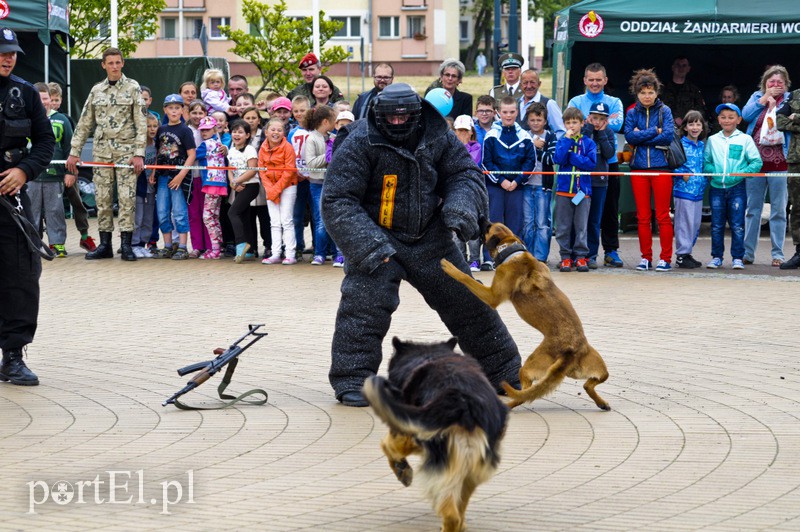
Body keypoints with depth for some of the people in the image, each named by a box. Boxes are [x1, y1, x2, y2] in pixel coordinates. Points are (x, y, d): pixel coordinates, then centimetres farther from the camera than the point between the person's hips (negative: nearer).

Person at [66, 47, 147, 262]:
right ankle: (105, 244, 9)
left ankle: (126, 244, -4)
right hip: (101, 151, 3)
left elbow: (141, 123, -3)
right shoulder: (96, 91, 12)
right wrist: (74, 152, 9)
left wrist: (139, 153, -11)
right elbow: (84, 123, 14)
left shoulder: (132, 88, 2)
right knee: (102, 198, 3)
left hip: (126, 150, -3)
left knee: (127, 197, -7)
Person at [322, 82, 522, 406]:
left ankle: (505, 373, 25)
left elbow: (464, 173, 7)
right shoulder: (359, 143, -19)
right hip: (375, 236, -4)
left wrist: (461, 209, -15)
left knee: (468, 300, 10)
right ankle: (351, 381, -10)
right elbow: (337, 200, -20)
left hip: (429, 238, 4)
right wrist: (368, 245, -29)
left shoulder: (436, 138, -6)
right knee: (365, 303, -23)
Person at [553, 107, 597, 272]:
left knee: (581, 225, 1)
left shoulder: (588, 143, 5)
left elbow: (591, 163, -9)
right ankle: (565, 257, 8)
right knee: (563, 226, 2)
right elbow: (559, 159, -10)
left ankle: (581, 256, 6)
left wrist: (571, 157, -11)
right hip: (563, 189, 1)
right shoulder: (562, 141, 7)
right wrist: (567, 139, -11)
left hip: (583, 190, -1)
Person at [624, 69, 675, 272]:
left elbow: (669, 135, -10)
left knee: (663, 215, -3)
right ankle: (646, 257, 10)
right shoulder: (632, 113, 10)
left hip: (661, 166, -2)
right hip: (639, 168, 2)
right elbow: (629, 136, -5)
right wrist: (655, 131, -9)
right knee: (643, 216, 4)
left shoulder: (664, 111, 4)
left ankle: (665, 258, 1)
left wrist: (641, 138, -9)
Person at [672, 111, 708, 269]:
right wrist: (682, 174, -20)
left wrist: (705, 178, 8)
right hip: (684, 190, -7)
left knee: (695, 224, 11)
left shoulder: (702, 146, 13)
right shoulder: (680, 145, -7)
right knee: (684, 223, -5)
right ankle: (681, 255, 1)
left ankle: (687, 252, 21)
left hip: (698, 191, 7)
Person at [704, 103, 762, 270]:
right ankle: (716, 257, 14)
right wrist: (714, 171, -9)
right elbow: (705, 162, 12)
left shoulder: (745, 139, 3)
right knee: (716, 225, 5)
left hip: (737, 188, -2)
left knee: (737, 225, -5)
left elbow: (756, 162, -1)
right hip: (716, 188, 2)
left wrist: (741, 173, -15)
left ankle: (738, 258, 1)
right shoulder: (712, 140, 11)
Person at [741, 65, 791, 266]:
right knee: (752, 209, 6)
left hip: (779, 163, -2)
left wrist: (774, 104, -11)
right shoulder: (757, 96, 13)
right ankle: (748, 252, 10)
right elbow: (746, 115, -3)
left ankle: (778, 254, 7)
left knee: (778, 210, 1)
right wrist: (765, 98, -6)